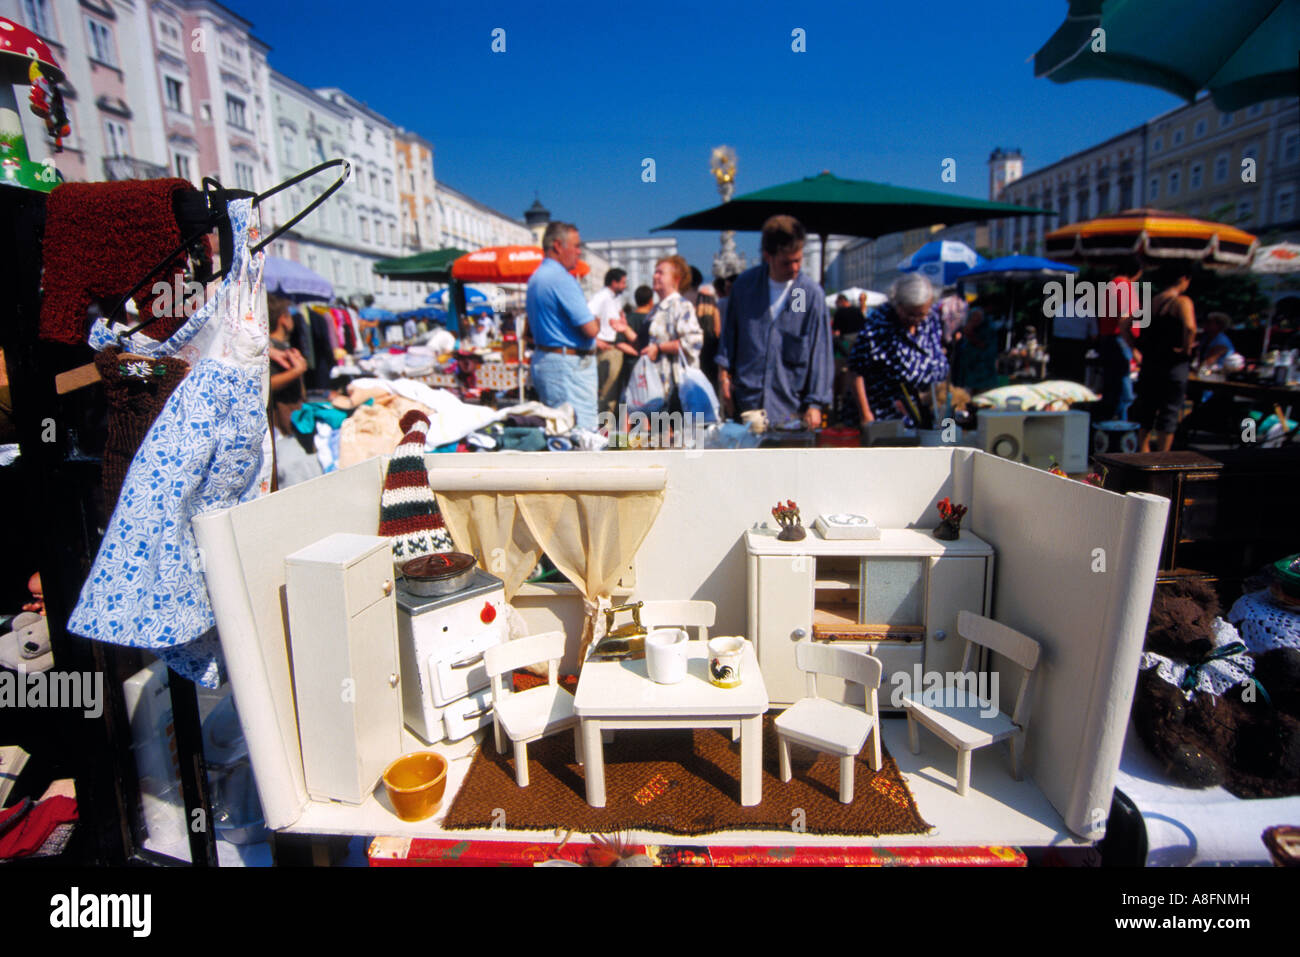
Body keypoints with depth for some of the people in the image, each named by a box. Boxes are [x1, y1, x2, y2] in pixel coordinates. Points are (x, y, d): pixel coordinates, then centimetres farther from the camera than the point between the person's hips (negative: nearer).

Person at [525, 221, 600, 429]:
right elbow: (590, 329, -21)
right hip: (568, 364, -10)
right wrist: (596, 321, 2)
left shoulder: (535, 277, 15)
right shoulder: (562, 279, -17)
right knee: (582, 431, -7)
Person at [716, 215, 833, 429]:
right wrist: (724, 372, 6)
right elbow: (729, 331, 13)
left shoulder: (812, 294, -3)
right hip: (745, 401, 2)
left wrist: (815, 404, -6)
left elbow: (820, 352, -2)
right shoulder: (744, 283, 2)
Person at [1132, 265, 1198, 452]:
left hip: (1149, 364, 5)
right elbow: (1190, 327, -27)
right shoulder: (1182, 301, -10)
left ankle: (1143, 453, 18)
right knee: (1169, 415, 2)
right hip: (1174, 365, -5)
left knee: (1146, 414, 14)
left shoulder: (1150, 302, 8)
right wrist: (1187, 349, -11)